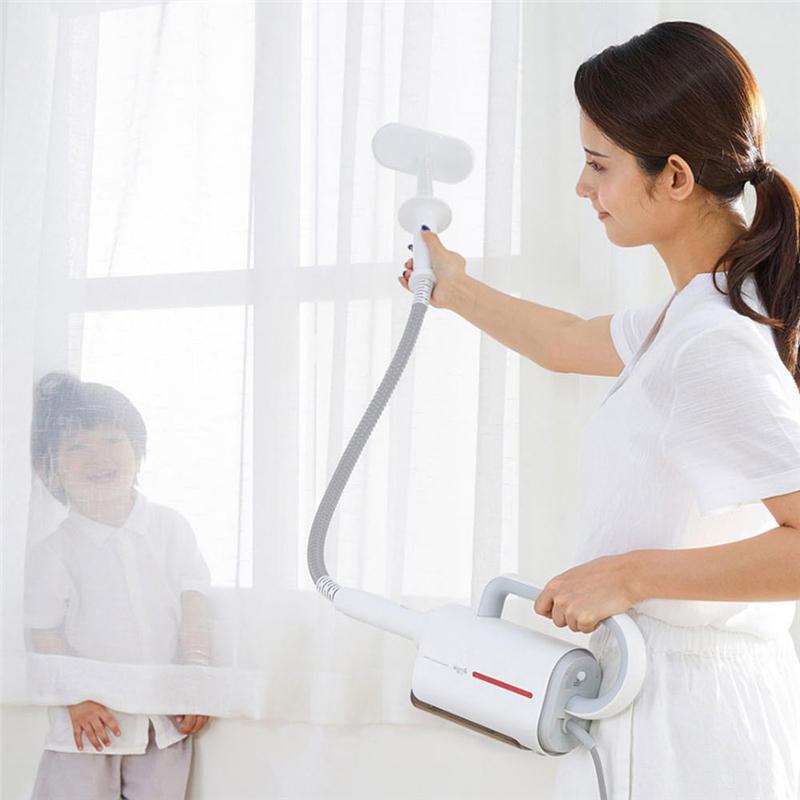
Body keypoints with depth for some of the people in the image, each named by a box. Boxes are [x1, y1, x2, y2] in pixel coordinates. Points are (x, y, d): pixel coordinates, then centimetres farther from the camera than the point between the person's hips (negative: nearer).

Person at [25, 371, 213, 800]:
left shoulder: (170, 528, 3)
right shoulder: (52, 550, -5)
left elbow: (193, 604, 2)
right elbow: (46, 636, -5)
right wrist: (78, 700, -14)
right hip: (90, 716, -2)